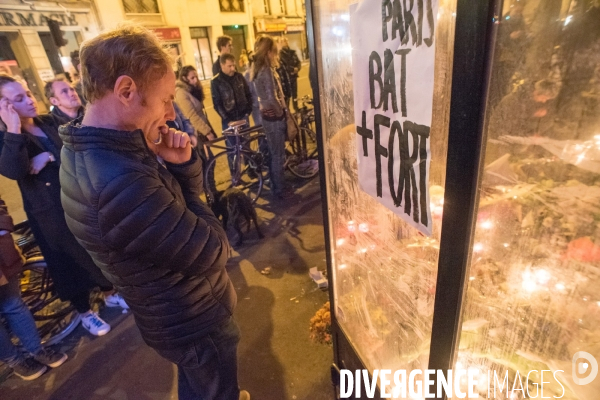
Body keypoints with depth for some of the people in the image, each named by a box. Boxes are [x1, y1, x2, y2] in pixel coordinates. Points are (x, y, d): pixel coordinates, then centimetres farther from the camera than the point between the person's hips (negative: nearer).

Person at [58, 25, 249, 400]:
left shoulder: (93, 150, -5)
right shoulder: (120, 184, -38)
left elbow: (190, 194, 2)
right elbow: (213, 252, -29)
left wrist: (182, 163, -18)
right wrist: (190, 210, -12)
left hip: (180, 312, 9)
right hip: (195, 322, -9)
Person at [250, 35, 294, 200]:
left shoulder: (257, 68, 11)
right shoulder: (266, 70, -20)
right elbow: (272, 98, -25)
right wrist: (280, 113, -12)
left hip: (267, 114, 10)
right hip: (273, 115, -10)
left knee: (273, 153, 19)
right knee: (278, 154, 2)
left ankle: (275, 185, 32)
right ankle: (280, 189, 15)